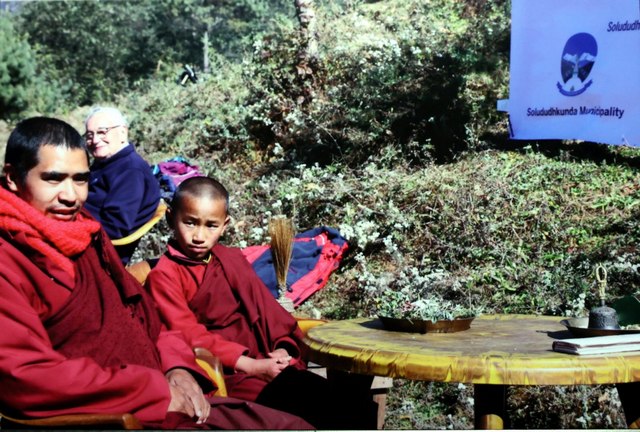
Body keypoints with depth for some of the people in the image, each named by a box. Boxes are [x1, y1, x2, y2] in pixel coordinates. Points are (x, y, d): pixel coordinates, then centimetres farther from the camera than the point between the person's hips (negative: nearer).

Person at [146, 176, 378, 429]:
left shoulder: (232, 260, 16)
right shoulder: (163, 276, -3)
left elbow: (262, 304, 13)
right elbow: (191, 335, -10)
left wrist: (282, 348, -6)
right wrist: (250, 365, -17)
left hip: (264, 360, 6)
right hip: (222, 373, -6)